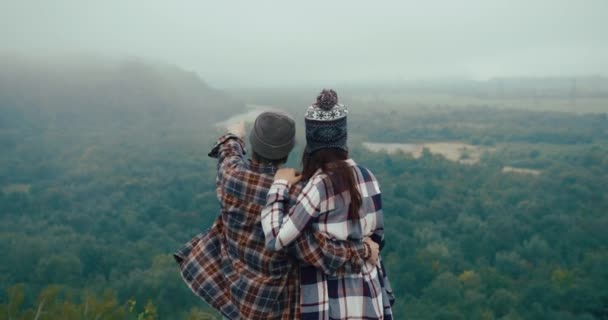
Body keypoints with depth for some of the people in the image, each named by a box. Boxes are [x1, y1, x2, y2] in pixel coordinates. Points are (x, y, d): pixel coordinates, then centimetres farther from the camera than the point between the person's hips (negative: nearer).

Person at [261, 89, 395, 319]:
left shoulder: (320, 186, -22)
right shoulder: (366, 176, -2)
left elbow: (276, 239, -24)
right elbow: (376, 234, 7)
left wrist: (279, 185, -15)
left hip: (332, 300, -6)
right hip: (369, 292, 6)